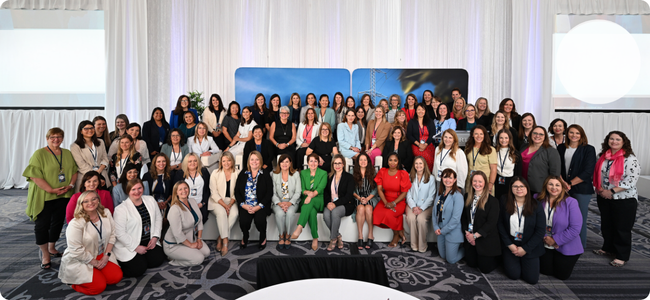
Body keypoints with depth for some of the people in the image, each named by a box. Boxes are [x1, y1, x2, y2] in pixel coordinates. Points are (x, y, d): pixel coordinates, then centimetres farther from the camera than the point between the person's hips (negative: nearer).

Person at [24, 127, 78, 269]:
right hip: (44, 197, -5)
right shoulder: (39, 154, -6)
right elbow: (34, 175, -13)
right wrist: (51, 190, -19)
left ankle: (51, 248, 30)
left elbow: (74, 171, 12)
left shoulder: (68, 154, 11)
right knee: (42, 224, -1)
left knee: (58, 223, 13)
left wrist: (70, 185, -7)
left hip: (63, 196, 5)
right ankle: (45, 255, 10)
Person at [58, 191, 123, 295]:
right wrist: (95, 263, -14)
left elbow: (112, 234, 3)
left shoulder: (106, 213, -3)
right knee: (99, 286, -18)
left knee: (116, 277, -12)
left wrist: (106, 255, -7)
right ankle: (74, 280, 10)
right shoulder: (75, 224, -21)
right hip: (79, 261, -5)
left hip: (101, 255, 6)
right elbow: (76, 250, -21)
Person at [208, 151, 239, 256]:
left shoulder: (237, 173, 4)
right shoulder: (215, 173, 1)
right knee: (221, 212, -34)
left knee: (234, 213, -31)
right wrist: (224, 205, -17)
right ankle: (225, 242, -33)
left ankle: (220, 239, -21)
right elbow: (214, 193, -4)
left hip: (231, 201, 1)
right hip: (217, 201, -1)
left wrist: (230, 205, -14)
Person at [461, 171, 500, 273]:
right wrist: (467, 232, -9)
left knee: (485, 268, 3)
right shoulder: (467, 197, 2)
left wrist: (475, 235, -18)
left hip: (486, 239, -4)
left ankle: (495, 257, 32)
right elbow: (463, 217, 4)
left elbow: (491, 223, -18)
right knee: (471, 264, 11)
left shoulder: (492, 201, -14)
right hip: (469, 238, 5)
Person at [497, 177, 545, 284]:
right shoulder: (504, 201, -8)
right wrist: (509, 244, -9)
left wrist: (525, 249, -10)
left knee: (532, 279, -1)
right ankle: (506, 260, 27)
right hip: (510, 244, 0)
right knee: (513, 274, -5)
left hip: (530, 247, 0)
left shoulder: (536, 206, -10)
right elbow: (500, 224, -3)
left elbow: (540, 230, -8)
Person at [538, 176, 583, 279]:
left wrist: (555, 240, -16)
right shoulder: (538, 199, -8)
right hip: (544, 245, 2)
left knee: (562, 275, 4)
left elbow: (575, 228, -18)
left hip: (565, 248, -2)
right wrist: (544, 238, -15)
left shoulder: (571, 202, -16)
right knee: (545, 271, 3)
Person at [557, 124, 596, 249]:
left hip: (581, 189, -3)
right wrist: (562, 182, -9)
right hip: (563, 189, 3)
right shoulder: (561, 148, 11)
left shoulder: (588, 149, -1)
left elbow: (587, 172, -8)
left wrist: (570, 184, -11)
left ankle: (580, 247, 15)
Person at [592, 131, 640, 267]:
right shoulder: (602, 156, 6)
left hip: (624, 199, -6)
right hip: (604, 198, 6)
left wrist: (612, 191, -20)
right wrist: (600, 189, -5)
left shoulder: (630, 159, -12)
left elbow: (631, 179, -18)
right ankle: (608, 248, 34)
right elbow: (596, 173, 11)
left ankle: (622, 256, 12)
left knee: (622, 228, 1)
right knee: (606, 225, 18)